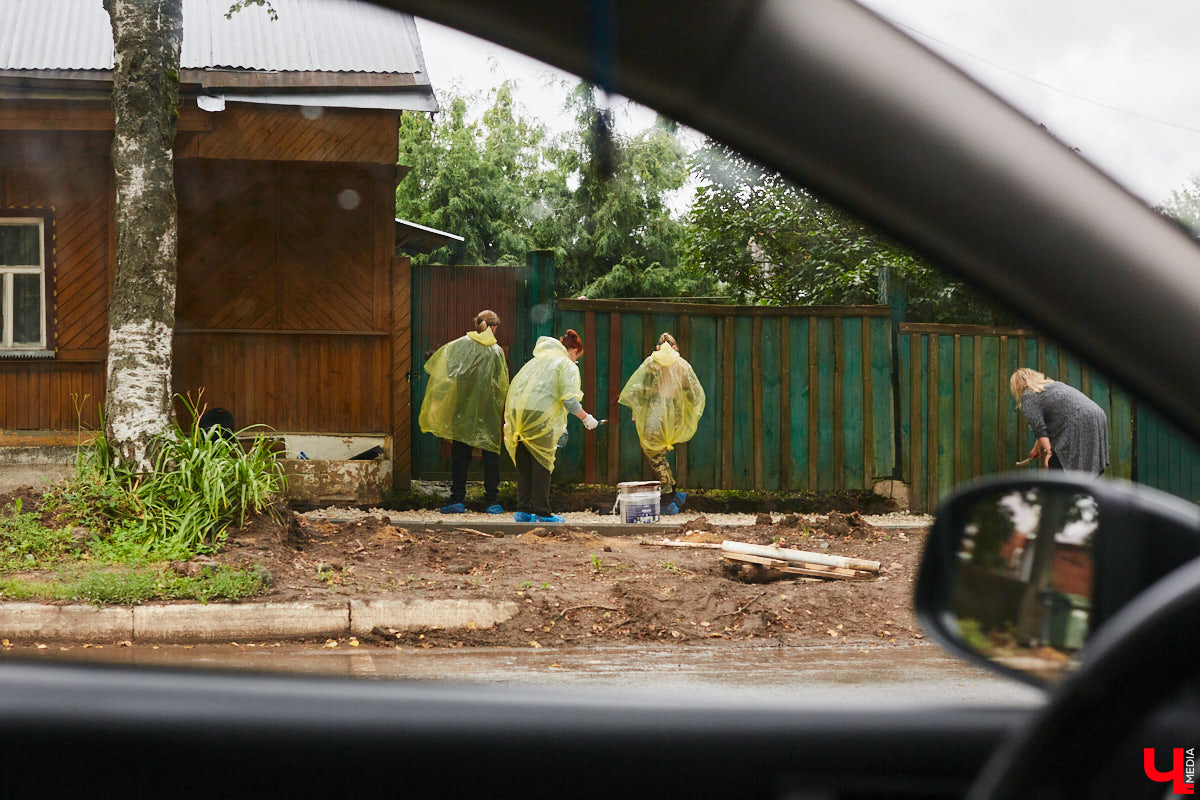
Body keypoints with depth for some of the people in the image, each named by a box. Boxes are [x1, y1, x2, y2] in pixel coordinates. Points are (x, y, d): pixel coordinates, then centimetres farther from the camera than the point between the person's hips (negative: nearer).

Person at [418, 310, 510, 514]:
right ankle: (492, 502, 5)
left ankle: (457, 500, 5)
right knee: (491, 455, 7)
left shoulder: (461, 345, -4)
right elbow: (503, 385, -1)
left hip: (463, 409, 1)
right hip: (489, 412, 0)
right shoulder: (496, 351, -4)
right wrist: (499, 408, 12)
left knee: (460, 455, 8)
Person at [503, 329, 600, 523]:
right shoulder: (567, 365, 4)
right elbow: (569, 400, -10)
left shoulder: (537, 360, 26)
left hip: (517, 413, 6)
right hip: (540, 417, -6)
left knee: (524, 465, 12)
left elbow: (515, 387, 22)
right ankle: (541, 513, 4)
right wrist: (586, 418, 3)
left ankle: (523, 510, 13)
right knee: (542, 464, 2)